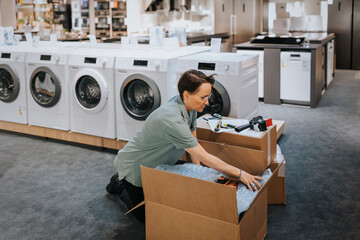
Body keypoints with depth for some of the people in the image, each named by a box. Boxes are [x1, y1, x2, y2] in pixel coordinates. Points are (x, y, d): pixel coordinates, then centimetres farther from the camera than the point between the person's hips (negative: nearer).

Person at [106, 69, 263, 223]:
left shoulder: (190, 107, -11)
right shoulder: (172, 120, -40)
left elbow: (193, 146, 1)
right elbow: (205, 158, -36)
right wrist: (239, 174, -32)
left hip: (156, 165, 8)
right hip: (133, 168, -8)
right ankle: (121, 181, 19)